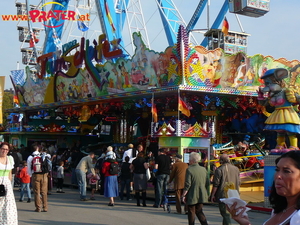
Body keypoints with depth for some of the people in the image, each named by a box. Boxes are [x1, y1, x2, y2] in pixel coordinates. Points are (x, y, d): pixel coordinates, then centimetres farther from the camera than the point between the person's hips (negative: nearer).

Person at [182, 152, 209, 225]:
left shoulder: (189, 170, -14)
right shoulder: (204, 169, 4)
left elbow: (187, 184, -17)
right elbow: (207, 183, 7)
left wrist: (183, 195, -9)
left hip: (192, 195, -6)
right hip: (201, 195, 6)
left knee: (191, 213, 7)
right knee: (199, 212, 15)